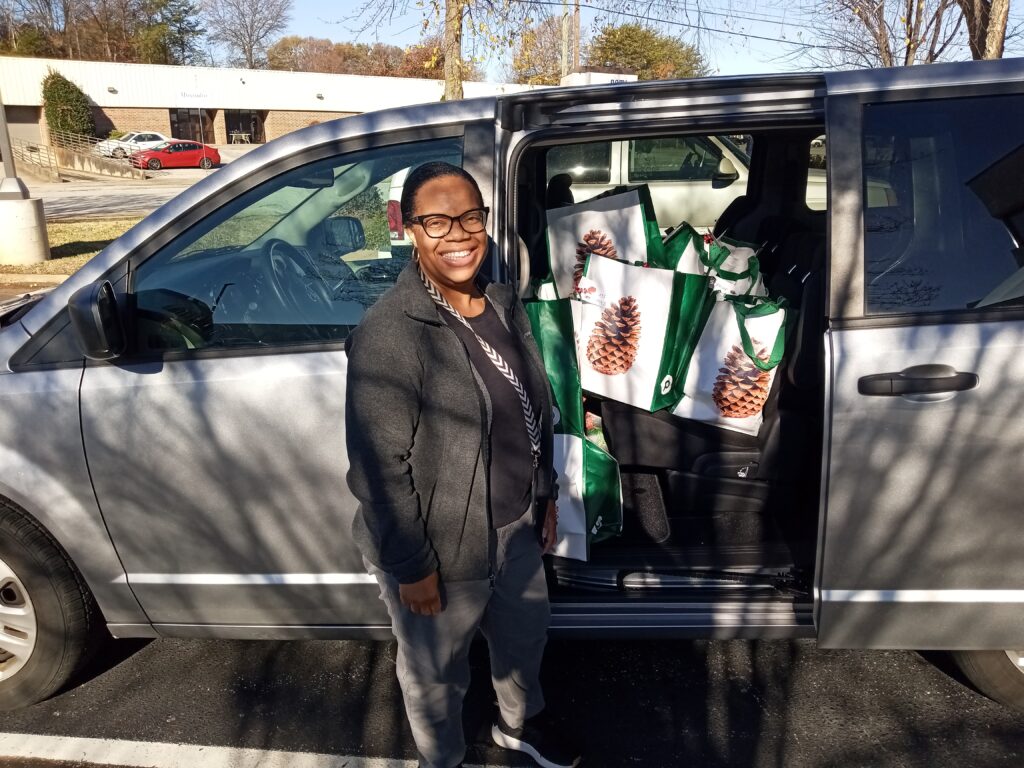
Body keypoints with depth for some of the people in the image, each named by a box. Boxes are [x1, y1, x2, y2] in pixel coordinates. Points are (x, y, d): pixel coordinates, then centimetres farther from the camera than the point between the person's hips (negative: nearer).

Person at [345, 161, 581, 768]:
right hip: (440, 547, -7)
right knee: (438, 673, 19)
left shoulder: (504, 302, -2)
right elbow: (380, 469, -23)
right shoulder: (389, 335, -26)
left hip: (517, 525, 7)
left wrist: (546, 493, 14)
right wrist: (412, 568, -18)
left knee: (526, 634, 29)